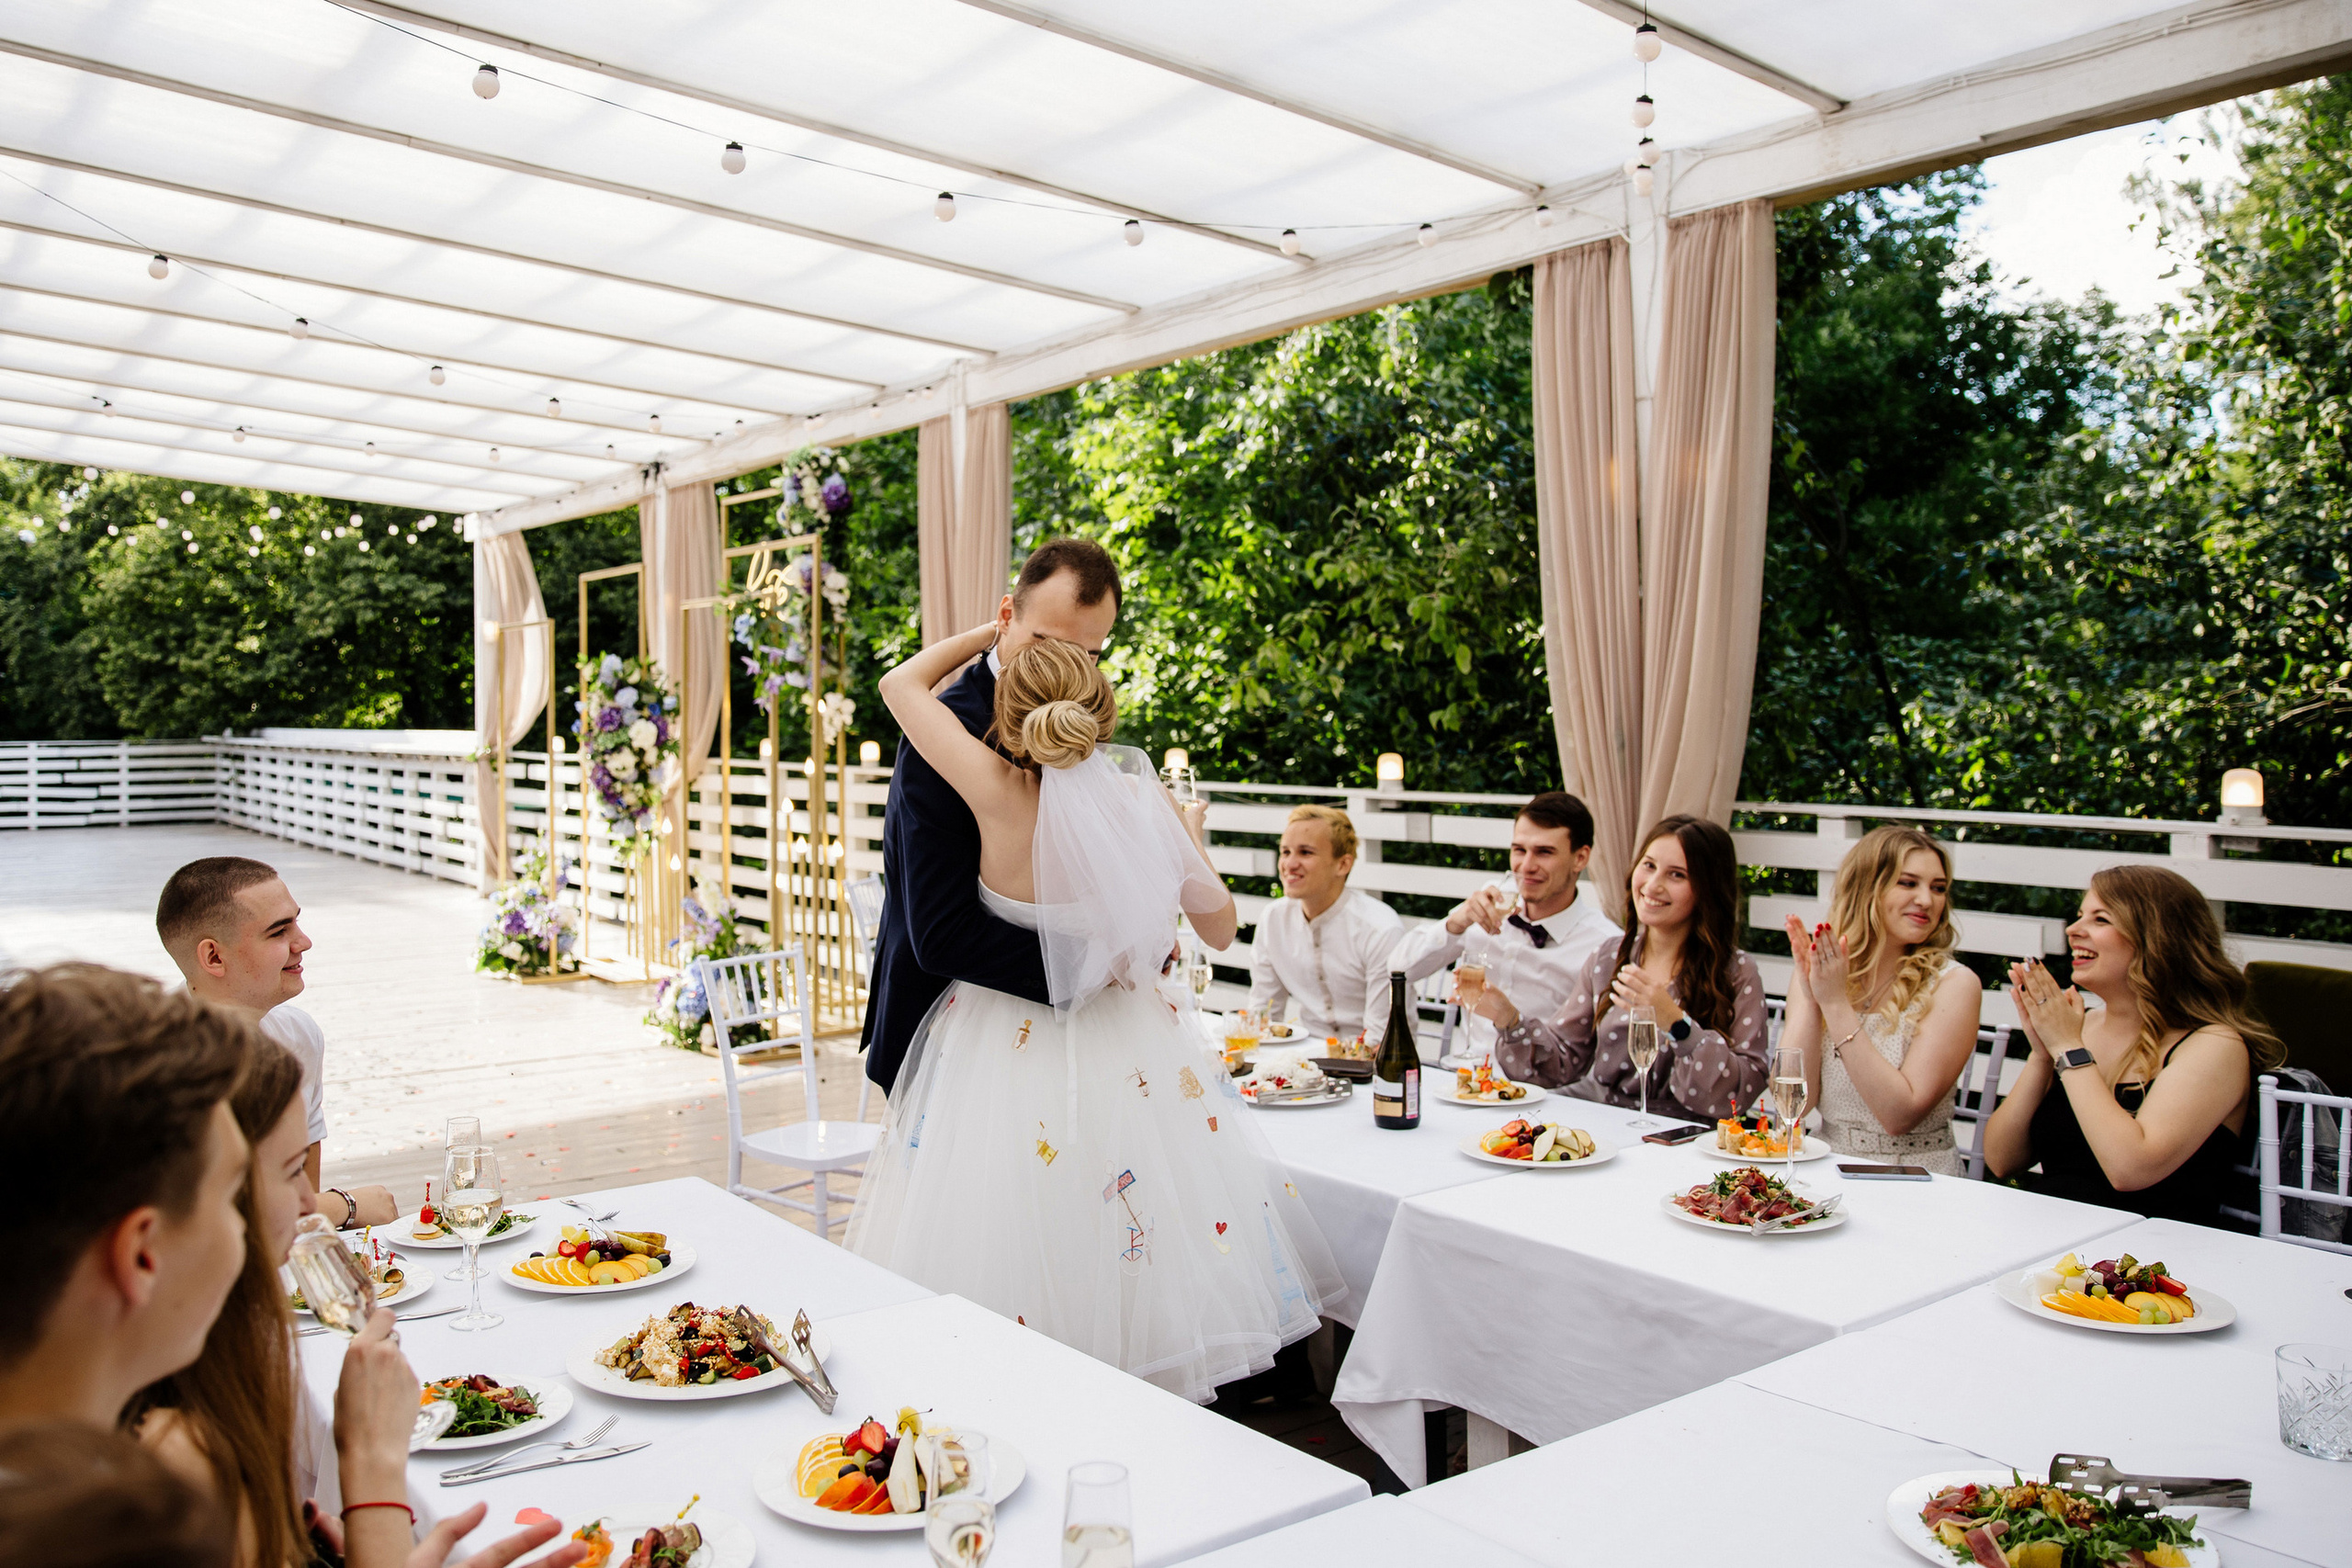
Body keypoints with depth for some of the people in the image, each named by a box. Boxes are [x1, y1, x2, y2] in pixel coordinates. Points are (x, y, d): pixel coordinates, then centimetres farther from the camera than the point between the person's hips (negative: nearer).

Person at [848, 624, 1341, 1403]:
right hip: (1127, 1047, 3)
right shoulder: (1150, 805, -14)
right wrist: (1190, 836, 16)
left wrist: (991, 632, 6)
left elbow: (901, 681, -8)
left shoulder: (1001, 797, -22)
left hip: (1005, 1045, -3)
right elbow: (1219, 931, 1)